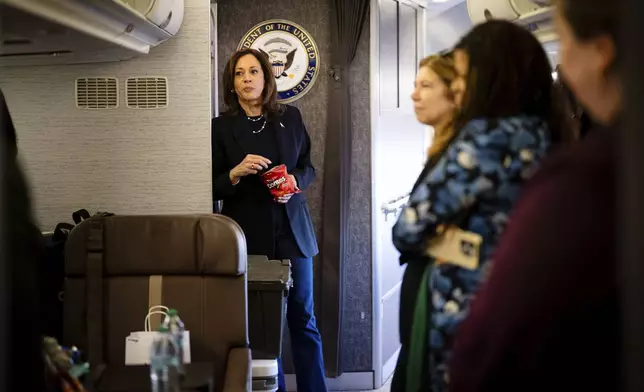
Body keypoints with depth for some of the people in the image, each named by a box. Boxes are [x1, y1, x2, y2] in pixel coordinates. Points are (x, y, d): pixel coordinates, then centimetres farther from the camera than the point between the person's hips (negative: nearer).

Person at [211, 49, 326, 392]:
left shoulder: (290, 118, 5)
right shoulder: (221, 127, -2)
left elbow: (308, 166, 12)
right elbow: (212, 188, 0)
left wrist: (296, 182, -9)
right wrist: (236, 173, -19)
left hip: (292, 231, 2)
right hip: (249, 235, -2)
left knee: (303, 317, 6)